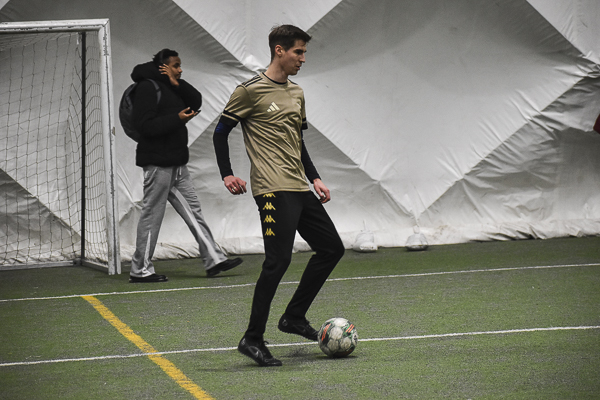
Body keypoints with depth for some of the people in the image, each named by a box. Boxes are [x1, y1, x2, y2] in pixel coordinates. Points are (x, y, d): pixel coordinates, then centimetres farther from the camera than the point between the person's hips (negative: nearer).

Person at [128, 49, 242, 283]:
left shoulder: (170, 88, 18)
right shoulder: (147, 88, -11)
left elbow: (196, 101, 11)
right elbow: (145, 124, -20)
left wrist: (177, 84, -3)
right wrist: (177, 119, -20)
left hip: (176, 164, 10)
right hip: (158, 163, -10)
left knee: (192, 211, 8)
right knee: (152, 215, -4)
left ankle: (213, 260, 9)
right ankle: (140, 270, 2)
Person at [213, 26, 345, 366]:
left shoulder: (297, 94, 17)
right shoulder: (251, 91, -6)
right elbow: (221, 132, -2)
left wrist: (315, 178, 18)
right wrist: (227, 175, -11)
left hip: (300, 188, 9)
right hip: (274, 191, -9)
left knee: (332, 248, 10)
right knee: (278, 260, -15)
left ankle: (294, 316, 20)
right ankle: (253, 339, -9)